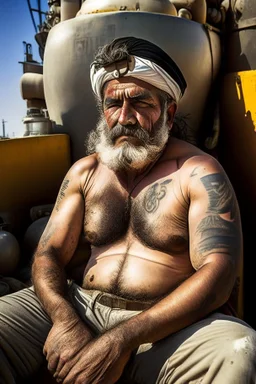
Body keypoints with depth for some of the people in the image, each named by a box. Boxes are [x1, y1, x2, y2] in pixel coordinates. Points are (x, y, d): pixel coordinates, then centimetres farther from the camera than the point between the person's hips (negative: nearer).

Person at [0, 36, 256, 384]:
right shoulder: (84, 171, 8)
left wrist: (121, 340, -23)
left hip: (163, 325, -2)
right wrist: (64, 320, -17)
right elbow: (49, 253, 4)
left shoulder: (199, 172, -5)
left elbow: (218, 274, -15)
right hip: (80, 306, 3)